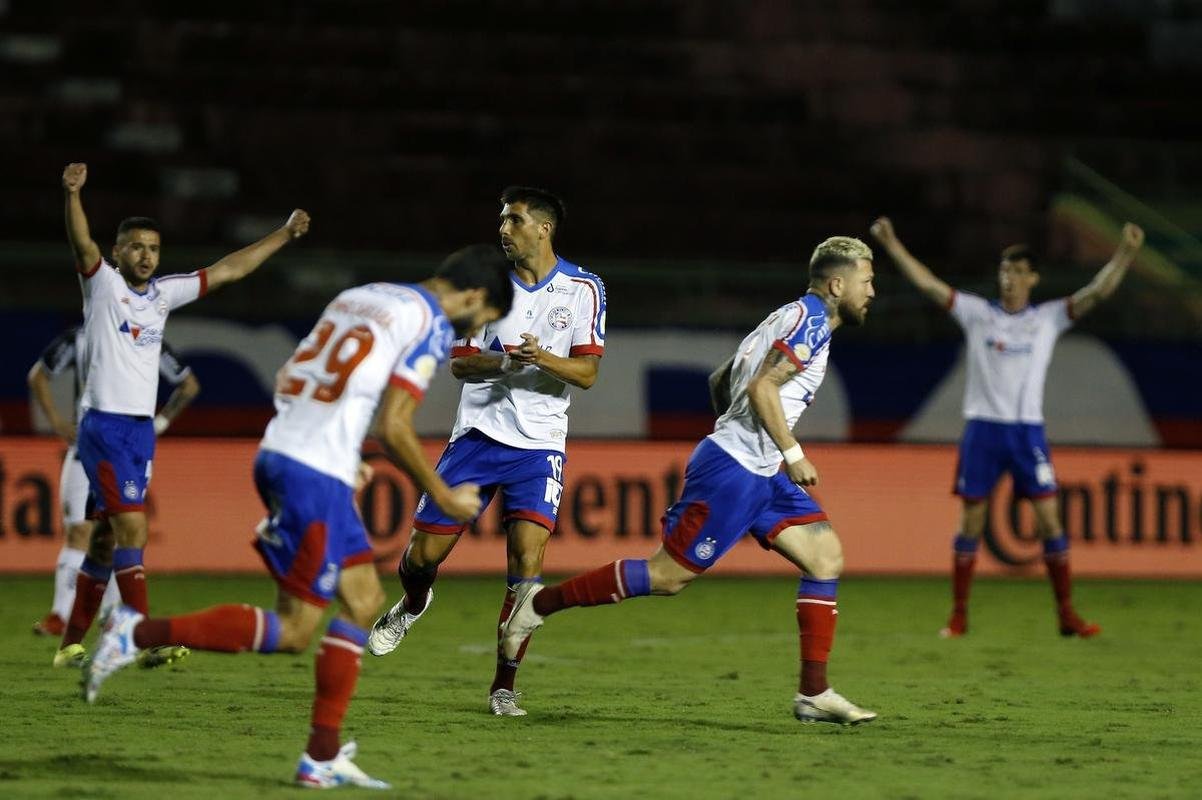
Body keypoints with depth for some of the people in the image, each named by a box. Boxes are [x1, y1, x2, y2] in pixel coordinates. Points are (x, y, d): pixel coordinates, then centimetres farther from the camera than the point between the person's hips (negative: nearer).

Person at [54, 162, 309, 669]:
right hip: (104, 424, -7)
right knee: (133, 529, -15)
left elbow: (228, 270, 18)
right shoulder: (103, 284, -5)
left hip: (142, 429, 7)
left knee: (108, 538, 10)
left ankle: (71, 644, 17)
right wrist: (73, 194, -43)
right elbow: (82, 245, -24)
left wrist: (283, 235, 19)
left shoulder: (163, 293, 12)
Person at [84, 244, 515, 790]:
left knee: (364, 598, 15)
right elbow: (394, 429, -12)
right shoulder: (433, 326, -4)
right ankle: (139, 633, -10)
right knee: (293, 631, -3)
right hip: (317, 476, -9)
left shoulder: (359, 297, 20)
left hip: (277, 453, 9)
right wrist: (442, 498, 1)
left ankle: (323, 758, 13)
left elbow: (288, 382, 20)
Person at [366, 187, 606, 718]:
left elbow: (587, 372, -5)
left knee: (527, 563, -16)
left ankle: (504, 686, -4)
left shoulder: (583, 289, -1)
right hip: (478, 435, 2)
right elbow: (458, 361, -1)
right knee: (423, 553, 1)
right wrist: (505, 362, -21)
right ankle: (413, 605, 39)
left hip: (539, 444, -2)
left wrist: (544, 359, -25)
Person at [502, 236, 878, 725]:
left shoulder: (791, 317, 20)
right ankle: (540, 602, 2)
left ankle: (814, 693, -1)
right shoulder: (811, 319, -10)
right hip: (733, 469, -10)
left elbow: (722, 380, 25)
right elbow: (761, 387, -21)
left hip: (759, 473, 10)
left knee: (826, 557, 1)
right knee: (669, 574, -8)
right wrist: (792, 452, -20)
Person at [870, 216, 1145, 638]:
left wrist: (1125, 252, -17)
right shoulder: (977, 313, 6)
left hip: (1027, 430, 0)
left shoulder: (1049, 317, 6)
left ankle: (1066, 614, 1)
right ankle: (958, 616, 8)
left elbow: (1097, 291, -3)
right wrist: (892, 244, -5)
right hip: (982, 428, 0)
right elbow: (927, 283, 2)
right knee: (971, 522, 1)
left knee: (1050, 519, -6)